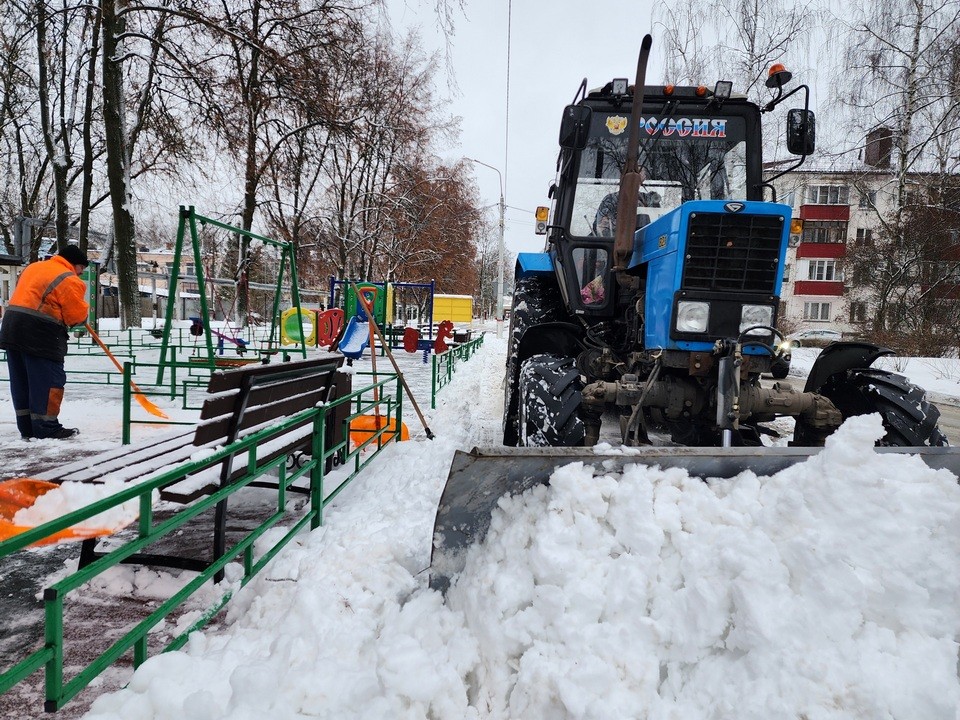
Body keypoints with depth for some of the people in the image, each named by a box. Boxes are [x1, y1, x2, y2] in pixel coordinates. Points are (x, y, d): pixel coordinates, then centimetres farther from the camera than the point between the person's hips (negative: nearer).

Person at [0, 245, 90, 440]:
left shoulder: (33, 267, 22)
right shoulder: (69, 280, -6)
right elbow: (77, 315, -6)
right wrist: (83, 309, 15)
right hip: (40, 335, -9)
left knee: (21, 382, 12)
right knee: (48, 381, -3)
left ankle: (27, 428, 18)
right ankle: (46, 429, -1)